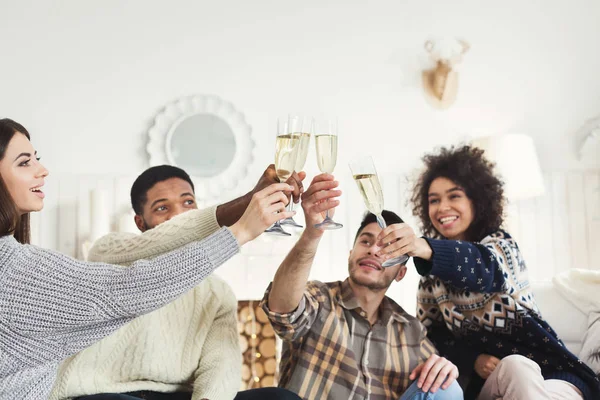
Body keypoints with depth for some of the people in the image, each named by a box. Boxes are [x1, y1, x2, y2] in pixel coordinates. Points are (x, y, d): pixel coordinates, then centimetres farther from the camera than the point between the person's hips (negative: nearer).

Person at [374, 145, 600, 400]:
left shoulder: (501, 244, -2)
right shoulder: (431, 276, 9)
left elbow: (486, 268, -27)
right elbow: (431, 333, 7)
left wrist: (426, 248, -47)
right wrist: (472, 360, -14)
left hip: (546, 365, -1)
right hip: (486, 377, 1)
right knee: (517, 368, -33)